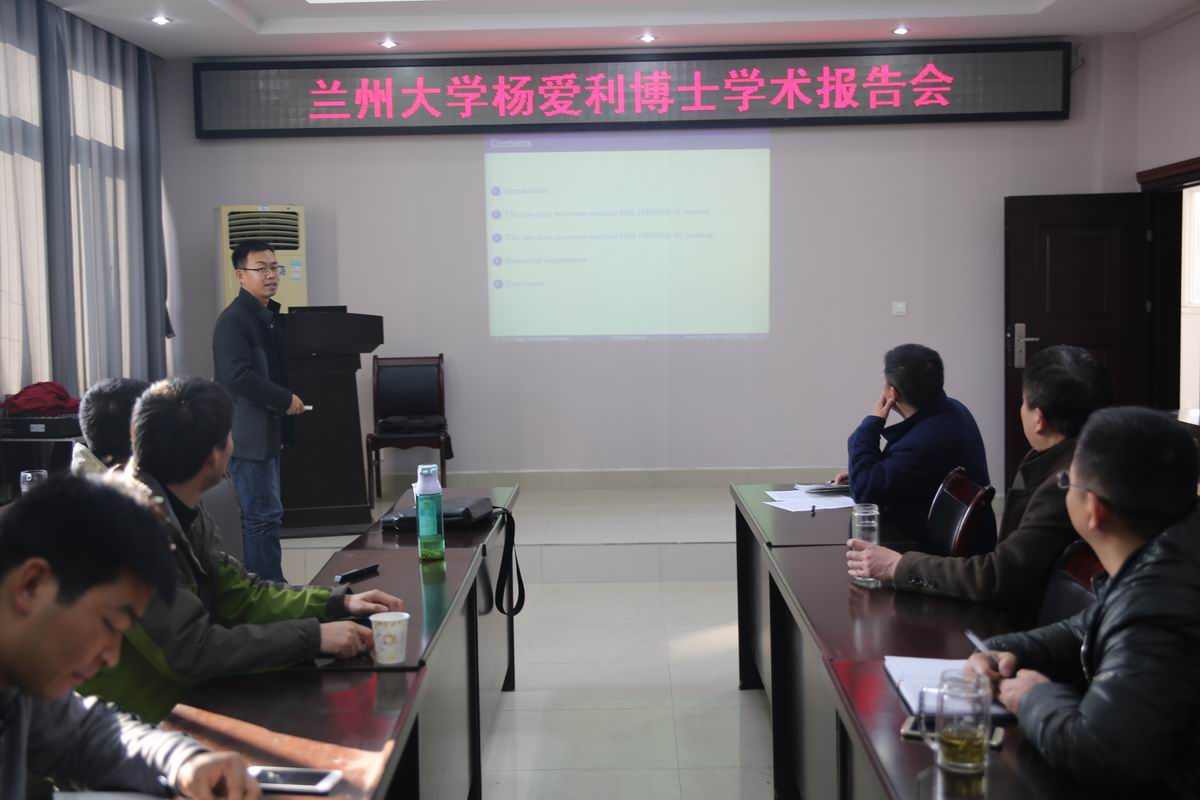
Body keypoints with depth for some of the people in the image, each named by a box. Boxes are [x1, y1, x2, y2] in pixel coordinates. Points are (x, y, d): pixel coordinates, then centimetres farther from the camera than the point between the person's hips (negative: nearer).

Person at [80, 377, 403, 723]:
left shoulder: (183, 511, 3)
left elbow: (239, 595, 9)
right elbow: (190, 651, -25)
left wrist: (340, 603, -2)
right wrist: (313, 636, -20)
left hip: (182, 696, 8)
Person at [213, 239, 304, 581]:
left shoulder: (271, 316, 15)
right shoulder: (233, 320, -14)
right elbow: (238, 377, -24)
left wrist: (289, 397, 12)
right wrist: (285, 400, -16)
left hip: (269, 431, 10)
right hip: (248, 434, -9)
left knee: (263, 515, 14)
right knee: (263, 516, -8)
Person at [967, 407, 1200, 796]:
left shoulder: (1158, 605, -31)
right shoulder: (1159, 559, 0)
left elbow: (1096, 752, -35)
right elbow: (1086, 636, 15)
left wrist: (1035, 698, -15)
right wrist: (1006, 653, -3)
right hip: (1155, 775, 8)